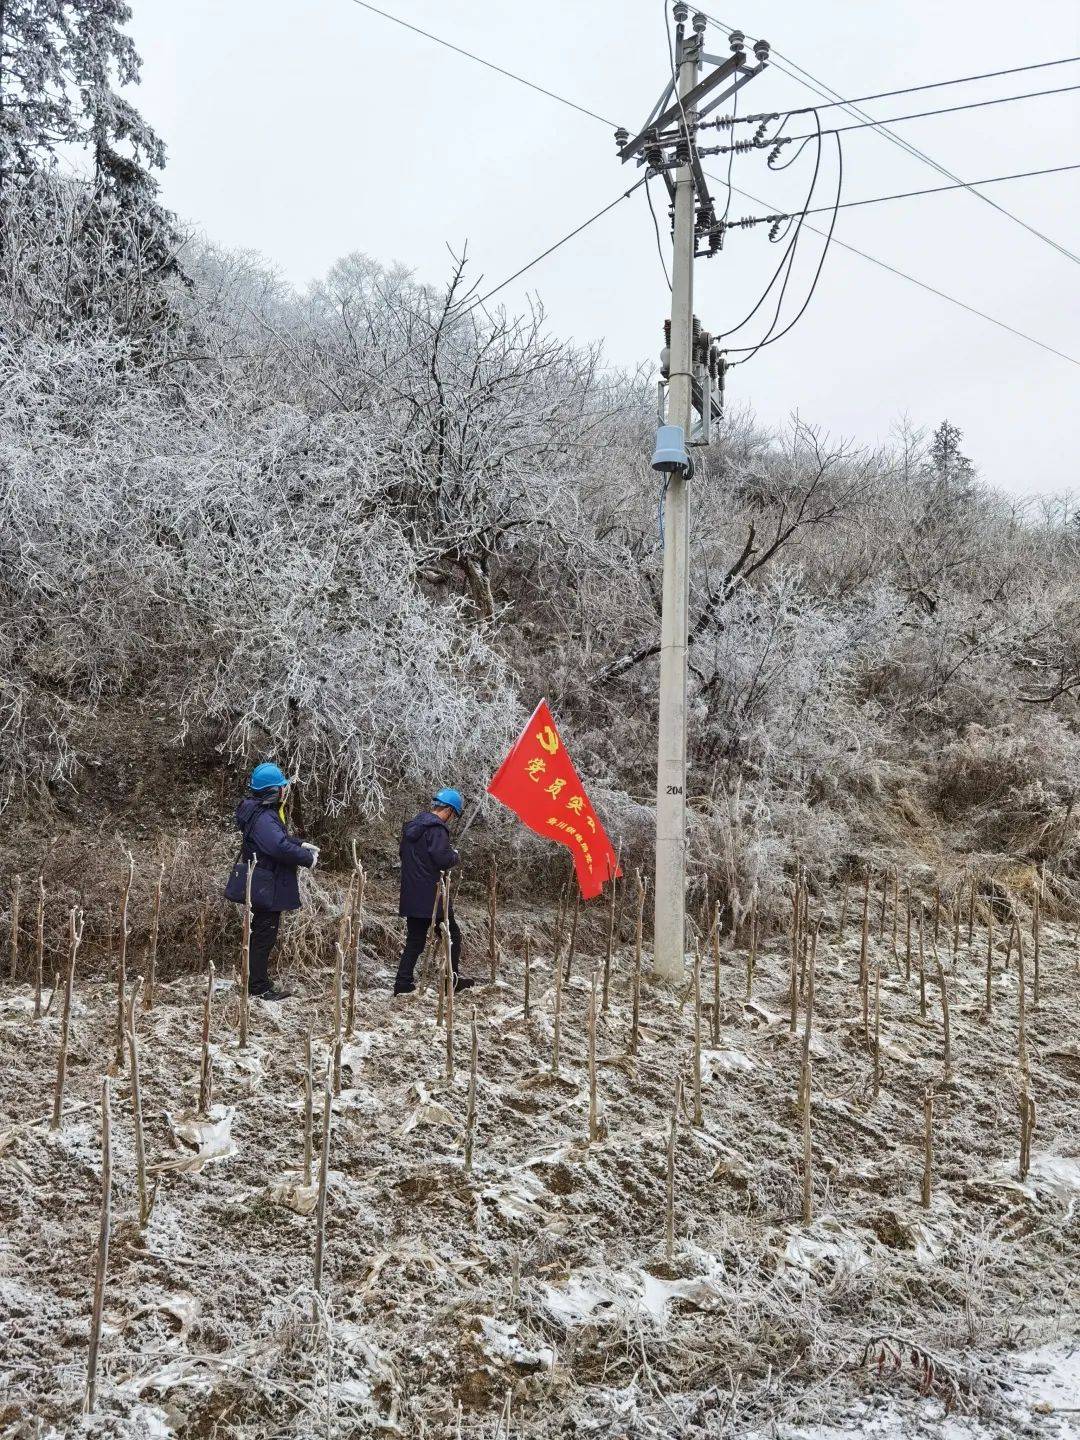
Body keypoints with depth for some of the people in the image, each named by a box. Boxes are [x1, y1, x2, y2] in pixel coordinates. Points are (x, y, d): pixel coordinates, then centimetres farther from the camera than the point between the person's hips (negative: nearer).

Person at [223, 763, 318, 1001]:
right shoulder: (263, 818, -25)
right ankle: (259, 987, 9)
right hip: (266, 889, -11)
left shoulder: (264, 812, 9)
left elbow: (278, 838, 23)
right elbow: (281, 847, -36)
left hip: (261, 887, 11)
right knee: (265, 936, 0)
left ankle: (257, 981, 30)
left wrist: (301, 844, 9)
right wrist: (308, 858, -22)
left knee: (261, 934, 19)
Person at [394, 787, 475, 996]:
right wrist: (455, 855, -2)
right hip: (432, 896, -8)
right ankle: (452, 979, 10)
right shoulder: (437, 828, -15)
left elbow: (402, 852, 23)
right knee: (452, 935, 7)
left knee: (415, 940, 11)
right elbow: (443, 859, -22)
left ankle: (403, 983, 7)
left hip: (411, 896, 8)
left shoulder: (412, 825, 14)